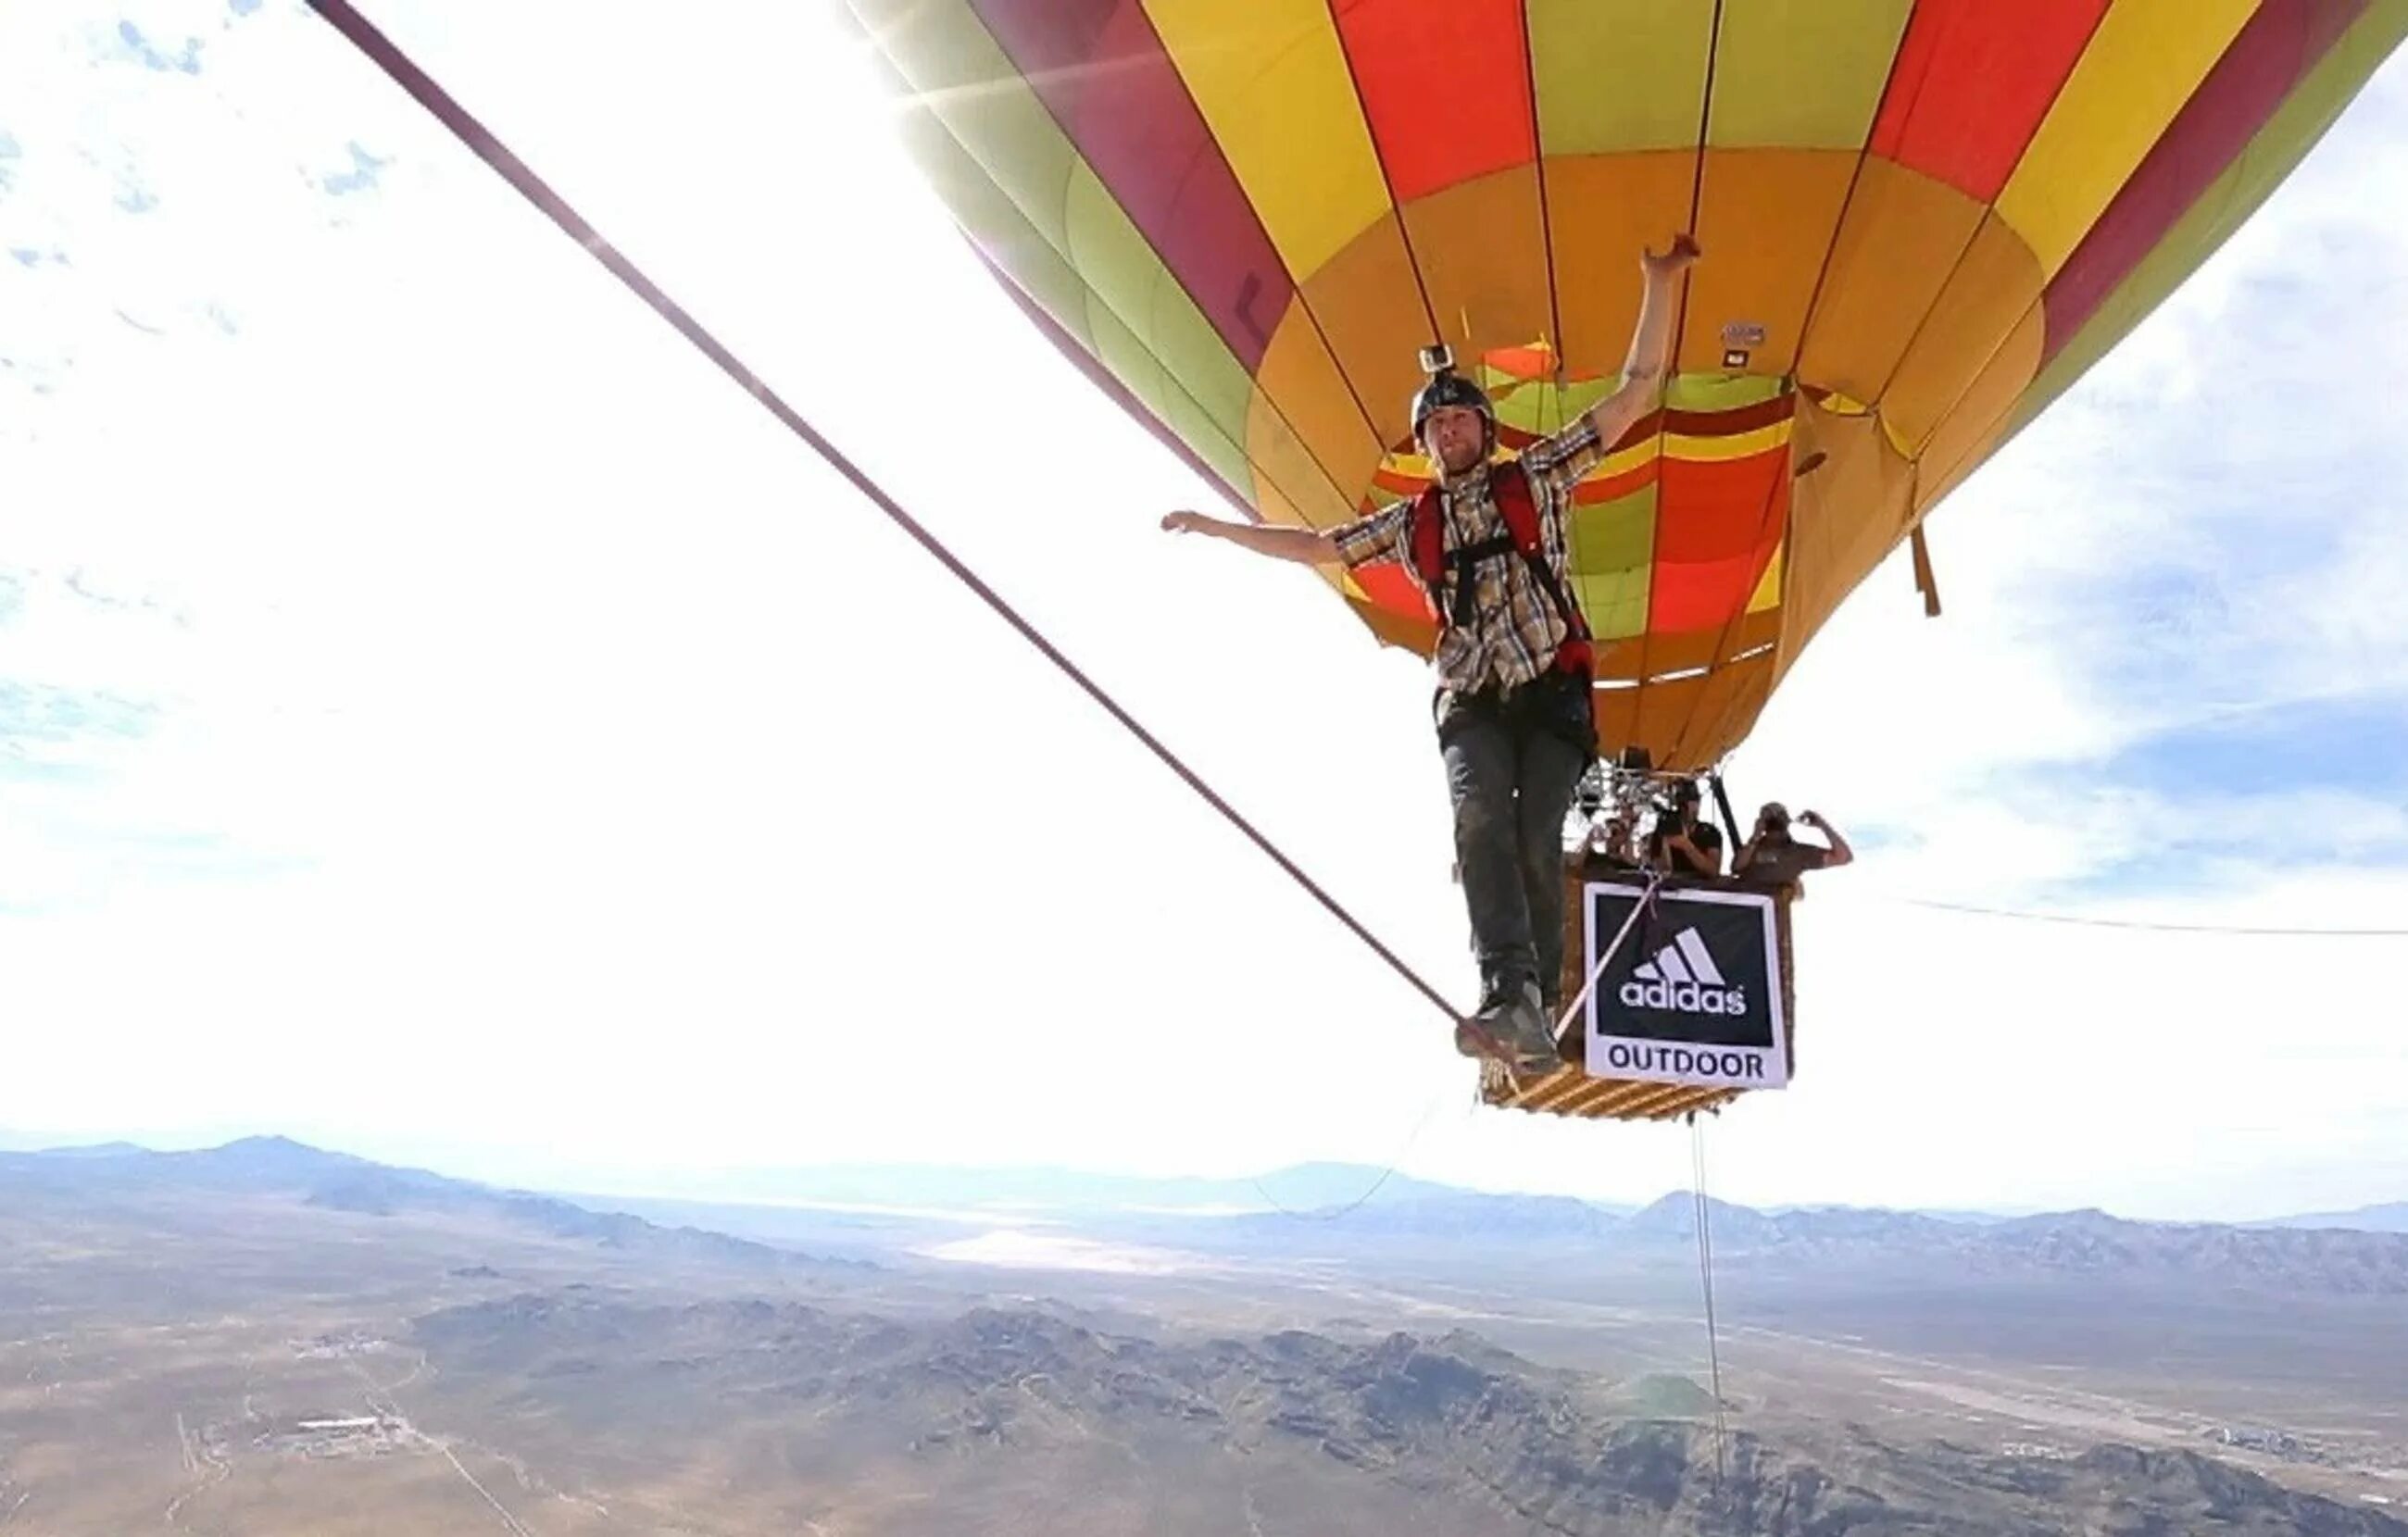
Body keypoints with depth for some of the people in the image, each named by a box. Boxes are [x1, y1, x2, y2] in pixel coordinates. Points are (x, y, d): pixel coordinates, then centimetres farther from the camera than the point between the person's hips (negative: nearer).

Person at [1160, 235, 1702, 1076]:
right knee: (1481, 821, -24)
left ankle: (1538, 1011, -7)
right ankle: (1510, 994, -35)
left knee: (1537, 841, -12)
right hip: (1471, 698, 1)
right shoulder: (1412, 522, 17)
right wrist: (1218, 528, 26)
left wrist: (1658, 287, 1)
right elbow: (1317, 546, 25)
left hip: (1552, 689, -1)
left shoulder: (1537, 477, 11)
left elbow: (1633, 396, 8)